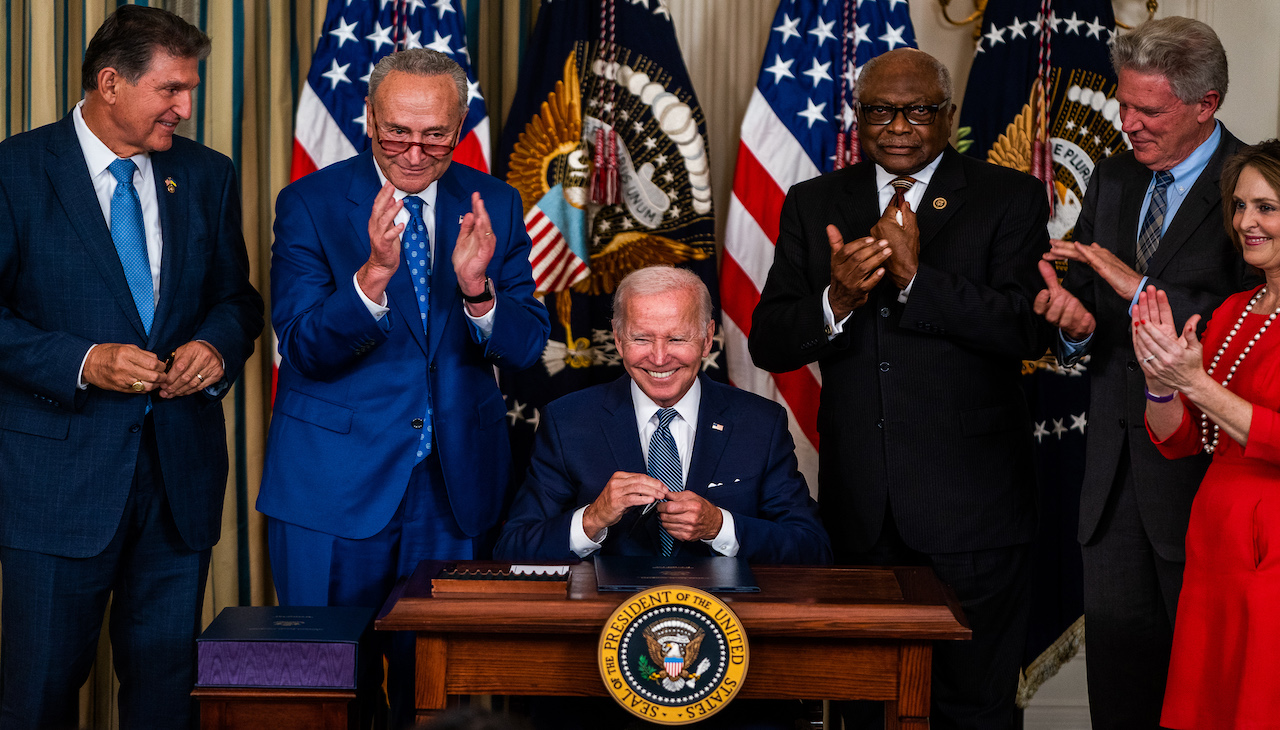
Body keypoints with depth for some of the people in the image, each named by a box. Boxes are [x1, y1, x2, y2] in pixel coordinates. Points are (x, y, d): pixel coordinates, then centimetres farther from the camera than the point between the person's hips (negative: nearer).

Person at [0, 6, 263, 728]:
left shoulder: (208, 176, 9)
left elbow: (237, 298, 17)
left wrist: (217, 345, -5)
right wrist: (81, 363, -19)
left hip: (182, 471, 4)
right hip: (60, 471, -4)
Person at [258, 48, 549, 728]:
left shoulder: (494, 206, 1)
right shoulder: (309, 204, -6)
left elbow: (525, 348, -3)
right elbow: (304, 348, -15)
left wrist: (478, 289, -24)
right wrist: (373, 275, -33)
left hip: (454, 486, 3)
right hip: (335, 488, -2)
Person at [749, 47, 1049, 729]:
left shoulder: (1010, 198, -1)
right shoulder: (814, 205, 8)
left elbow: (1029, 330, -14)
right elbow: (768, 344, 2)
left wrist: (918, 276, -23)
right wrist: (835, 301, -18)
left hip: (970, 505, -3)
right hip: (859, 507, 3)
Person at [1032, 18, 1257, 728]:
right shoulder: (1112, 179, 11)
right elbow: (1080, 298, 10)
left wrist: (1140, 287, -24)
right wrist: (1074, 323, -13)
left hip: (1202, 465, -6)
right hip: (1114, 467, 6)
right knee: (1116, 667, 11)